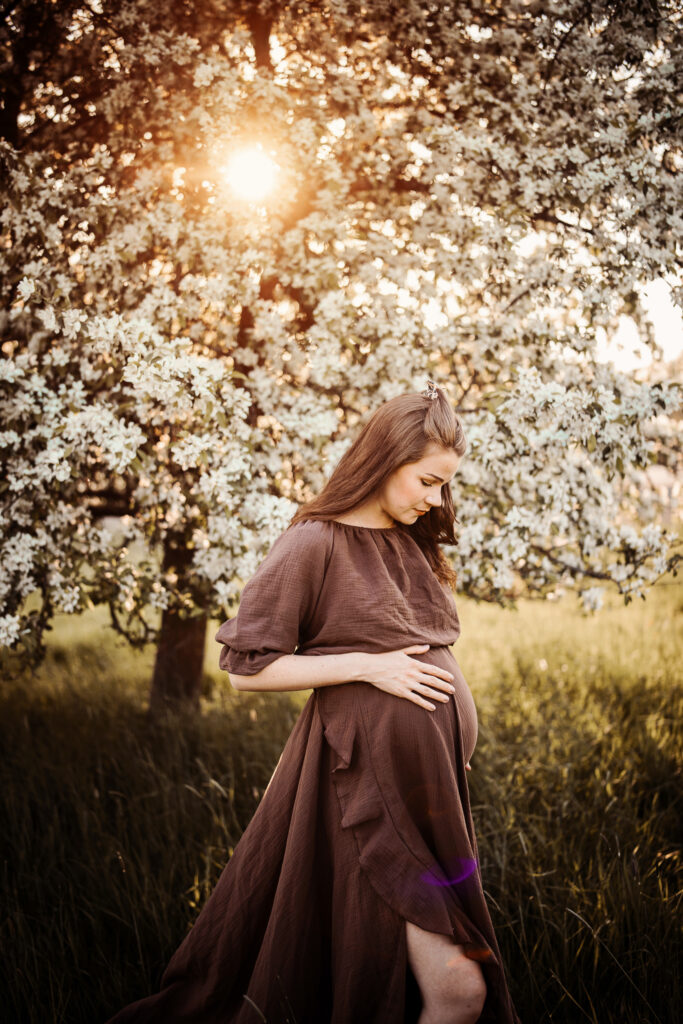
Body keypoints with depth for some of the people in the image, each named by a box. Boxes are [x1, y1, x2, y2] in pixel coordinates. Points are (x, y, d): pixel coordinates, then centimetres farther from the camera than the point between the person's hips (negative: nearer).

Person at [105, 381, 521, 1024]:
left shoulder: (412, 545, 14)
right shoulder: (315, 543, -9)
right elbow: (245, 668, -9)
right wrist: (367, 665, -14)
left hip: (436, 772, 8)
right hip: (373, 771, -7)